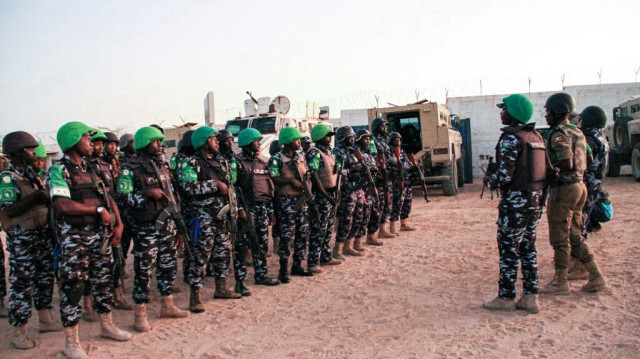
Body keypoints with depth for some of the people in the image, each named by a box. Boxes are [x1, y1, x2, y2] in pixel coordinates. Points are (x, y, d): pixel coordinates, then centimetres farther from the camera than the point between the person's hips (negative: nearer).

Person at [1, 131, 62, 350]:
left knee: (45, 279, 15)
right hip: (22, 239, -8)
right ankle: (18, 333, 11)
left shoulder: (32, 174, 10)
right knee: (22, 285, 0)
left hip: (43, 234, 8)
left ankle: (45, 320, 29)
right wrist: (37, 196, -26)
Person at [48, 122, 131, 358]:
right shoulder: (59, 170, -10)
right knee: (73, 285, 0)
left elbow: (108, 197, 15)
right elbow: (62, 204, -23)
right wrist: (98, 209, -15)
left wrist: (118, 223, 2)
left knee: (103, 280, 15)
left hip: (100, 234, 7)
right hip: (74, 238, -7)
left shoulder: (91, 168, 13)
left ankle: (106, 325, 31)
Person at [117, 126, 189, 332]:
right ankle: (140, 315, 10)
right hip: (146, 228, -7)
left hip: (167, 224, 7)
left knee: (168, 266, 14)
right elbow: (122, 197, -14)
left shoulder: (162, 166, 13)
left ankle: (167, 306, 28)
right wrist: (147, 194, -23)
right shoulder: (131, 168, -8)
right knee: (143, 270, -1)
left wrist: (176, 222, 17)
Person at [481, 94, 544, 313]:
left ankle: (506, 298, 9)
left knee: (508, 250, 1)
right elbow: (544, 169, 14)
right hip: (536, 199, 9)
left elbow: (504, 175, -21)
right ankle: (530, 297, 17)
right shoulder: (536, 136, 11)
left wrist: (489, 181, -2)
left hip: (516, 201, -8)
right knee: (528, 247, 13)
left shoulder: (510, 138, -15)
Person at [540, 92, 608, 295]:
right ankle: (596, 278, 19)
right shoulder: (577, 133, 14)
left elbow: (566, 164, -25)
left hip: (564, 189, -9)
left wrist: (551, 172, -8)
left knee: (560, 239, 1)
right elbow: (585, 163, 18)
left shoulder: (559, 134, -15)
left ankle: (560, 283, 10)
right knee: (575, 237, 17)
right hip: (579, 187, 9)